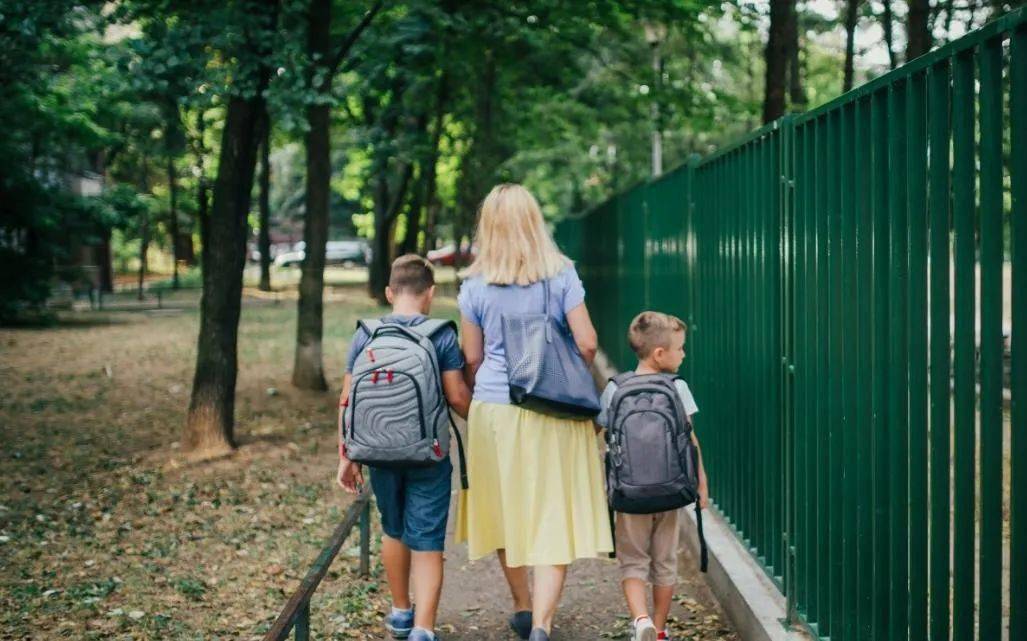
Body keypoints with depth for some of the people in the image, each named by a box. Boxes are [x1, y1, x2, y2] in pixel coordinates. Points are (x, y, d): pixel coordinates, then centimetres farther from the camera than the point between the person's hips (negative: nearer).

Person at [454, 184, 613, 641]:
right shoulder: (561, 275, -3)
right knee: (554, 517, 0)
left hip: (494, 409, 1)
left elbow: (472, 358, 4)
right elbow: (587, 344, -5)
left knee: (505, 511, 18)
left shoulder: (475, 285, -1)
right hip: (554, 411, -1)